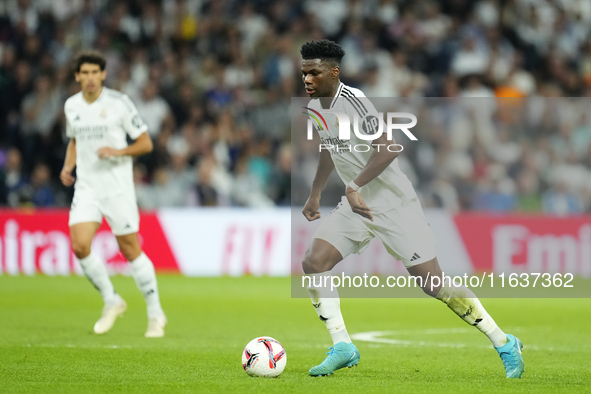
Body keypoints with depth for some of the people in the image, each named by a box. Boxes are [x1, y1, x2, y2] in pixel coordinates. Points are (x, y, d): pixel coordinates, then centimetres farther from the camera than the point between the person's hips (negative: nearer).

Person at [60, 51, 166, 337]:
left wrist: (118, 152, -20)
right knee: (79, 246, -13)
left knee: (130, 250, -1)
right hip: (86, 188, 4)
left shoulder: (119, 103, -8)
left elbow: (145, 143, -4)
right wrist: (68, 166, 7)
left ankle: (155, 314, 13)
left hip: (118, 188, -4)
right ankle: (111, 302, 9)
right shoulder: (71, 106, 7)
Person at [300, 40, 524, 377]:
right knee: (313, 263, -9)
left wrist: (354, 187, -34)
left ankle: (505, 345, 4)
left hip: (394, 204, -8)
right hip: (356, 204, 8)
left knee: (433, 284, -8)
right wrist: (315, 195, 27)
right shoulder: (316, 107, 7)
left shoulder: (354, 100, -20)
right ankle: (343, 348, -2)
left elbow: (388, 149, -30)